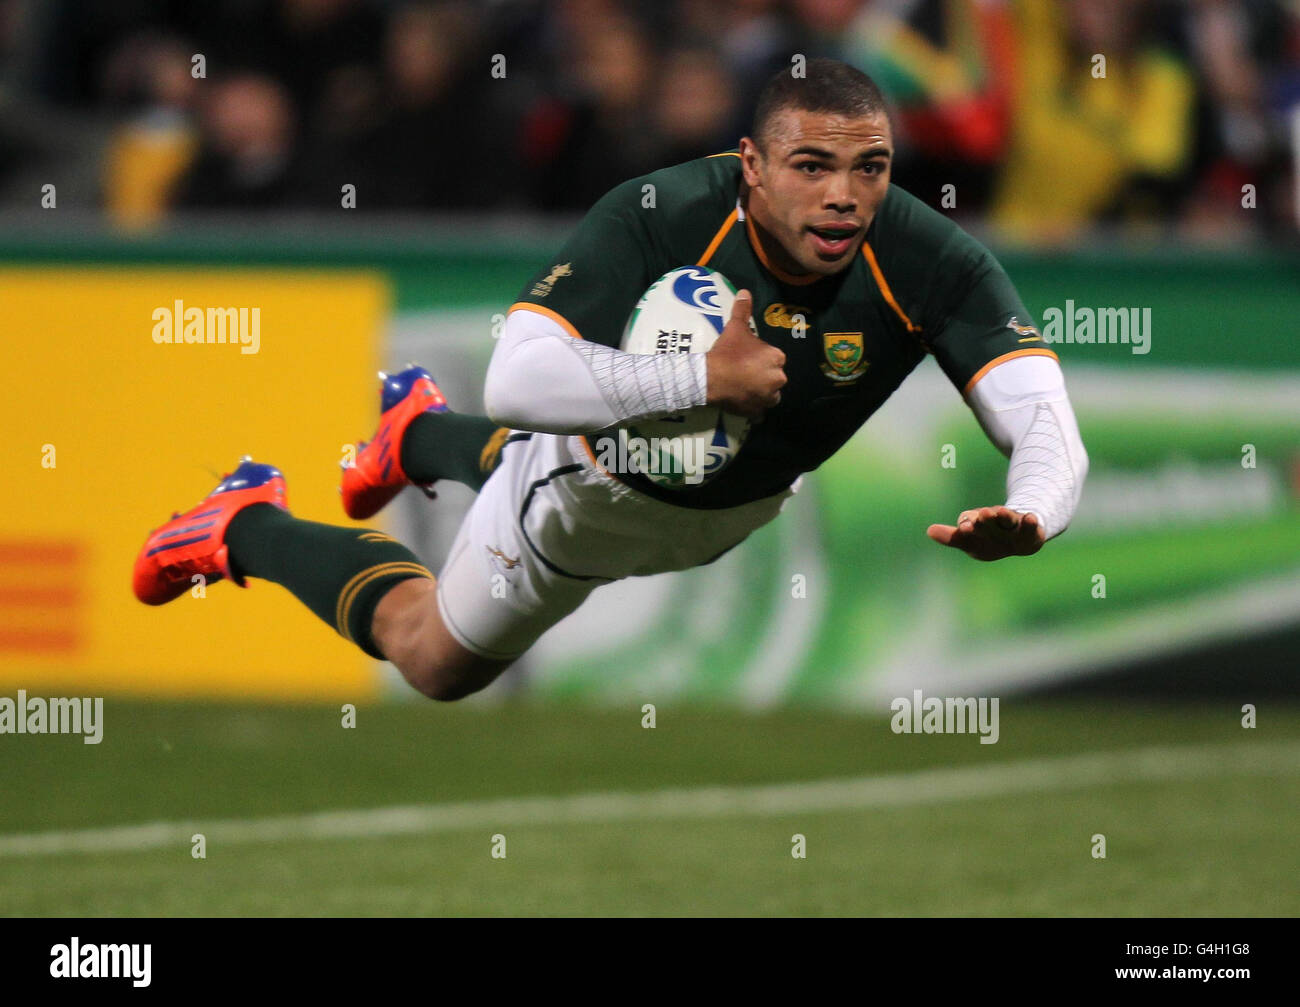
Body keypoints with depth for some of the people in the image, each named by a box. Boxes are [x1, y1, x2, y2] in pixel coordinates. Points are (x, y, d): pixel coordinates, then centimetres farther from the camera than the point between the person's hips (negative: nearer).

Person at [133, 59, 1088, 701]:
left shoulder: (935, 266, -35)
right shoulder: (659, 217, -40)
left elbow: (1047, 424, -41)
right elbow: (517, 382, -46)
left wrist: (1028, 518, -64)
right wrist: (702, 376, -52)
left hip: (745, 501, 4)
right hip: (604, 481, -4)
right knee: (436, 658, 18)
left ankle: (423, 432, 65)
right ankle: (247, 526, 41)